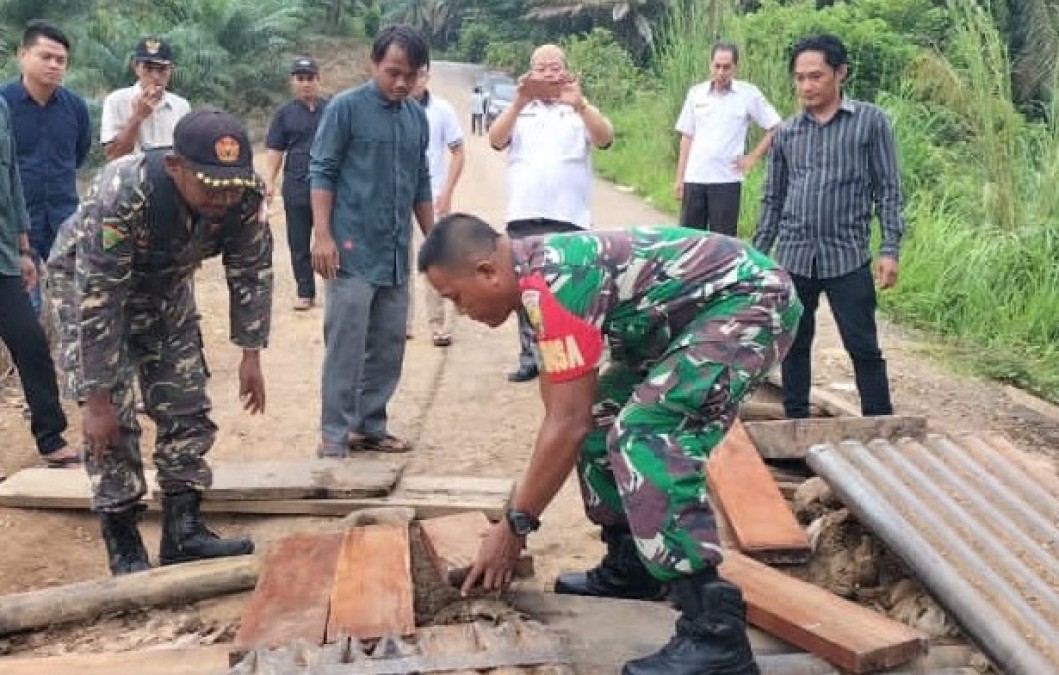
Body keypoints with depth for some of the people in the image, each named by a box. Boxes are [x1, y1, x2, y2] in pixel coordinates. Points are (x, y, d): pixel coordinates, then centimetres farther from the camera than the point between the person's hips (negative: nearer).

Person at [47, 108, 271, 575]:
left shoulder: (245, 196, -27)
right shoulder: (121, 195, -41)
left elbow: (252, 274, -10)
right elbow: (98, 303, -36)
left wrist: (251, 357, -9)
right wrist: (98, 400, -31)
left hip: (166, 285, 5)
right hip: (89, 283, -5)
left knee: (187, 409, 1)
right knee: (112, 421, -10)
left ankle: (183, 532, 12)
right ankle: (123, 548, 3)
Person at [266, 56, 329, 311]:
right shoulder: (285, 113, 7)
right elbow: (275, 150, 6)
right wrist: (269, 181, -2)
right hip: (296, 187, 2)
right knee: (298, 243, 7)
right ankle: (305, 292, 16)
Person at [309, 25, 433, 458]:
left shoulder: (418, 118, 12)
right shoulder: (345, 108, -6)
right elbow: (321, 172, -7)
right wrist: (323, 235, -15)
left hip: (396, 253, 6)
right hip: (352, 250, -6)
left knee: (388, 346, 10)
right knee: (345, 347, -5)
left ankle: (369, 426, 22)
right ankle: (334, 435, 3)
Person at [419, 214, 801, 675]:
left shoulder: (554, 282, -24)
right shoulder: (538, 278, 7)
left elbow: (568, 426, -21)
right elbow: (562, 415, 15)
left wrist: (514, 525, -11)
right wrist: (525, 509, 19)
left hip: (751, 300, -11)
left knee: (645, 435, -24)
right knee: (602, 416, 15)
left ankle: (714, 634, -25)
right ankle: (629, 568, 25)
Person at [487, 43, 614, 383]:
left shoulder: (582, 110, 8)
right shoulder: (518, 111, 12)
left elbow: (605, 138, -11)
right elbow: (495, 140, -6)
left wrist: (579, 104, -29)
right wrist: (519, 102, -22)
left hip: (569, 217, -2)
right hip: (523, 217, 2)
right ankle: (530, 358, 15)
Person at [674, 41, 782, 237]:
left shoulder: (749, 94, -1)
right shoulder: (696, 92, 8)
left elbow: (775, 128, 3)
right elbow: (687, 137, 11)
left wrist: (752, 157, -2)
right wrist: (679, 178, 8)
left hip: (726, 180, -3)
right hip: (693, 179, 3)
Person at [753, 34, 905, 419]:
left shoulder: (870, 121, 0)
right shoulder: (786, 133, 9)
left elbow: (888, 189, -1)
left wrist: (889, 250, -9)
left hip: (848, 258, -3)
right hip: (793, 257, 3)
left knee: (863, 347, 1)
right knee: (794, 345, 10)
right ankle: (796, 423, 22)